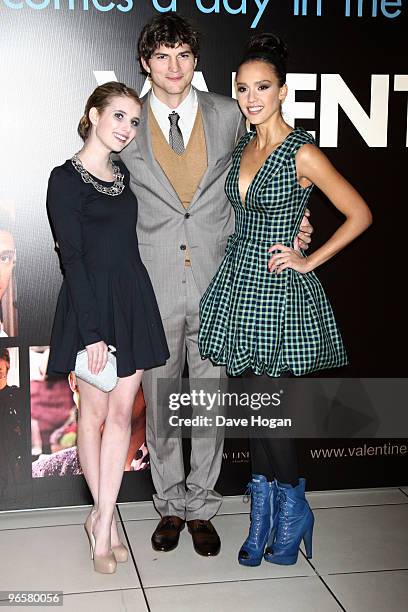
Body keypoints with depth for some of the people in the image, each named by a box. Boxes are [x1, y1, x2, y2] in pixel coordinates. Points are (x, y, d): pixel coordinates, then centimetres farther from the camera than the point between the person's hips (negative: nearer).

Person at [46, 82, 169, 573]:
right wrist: (92, 331, -18)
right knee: (95, 412, 6)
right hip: (91, 305, -6)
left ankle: (101, 519, 12)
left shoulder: (124, 175, 12)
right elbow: (72, 258, -13)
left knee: (121, 412, 4)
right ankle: (105, 518, 20)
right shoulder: (66, 178, -7)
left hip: (133, 302, 6)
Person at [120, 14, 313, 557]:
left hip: (215, 282, 0)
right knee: (159, 403, 11)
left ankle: (201, 507, 26)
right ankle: (171, 506, 29)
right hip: (154, 287, 0)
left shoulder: (228, 115, 3)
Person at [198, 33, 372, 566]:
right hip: (238, 283, 7)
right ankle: (263, 514, 25)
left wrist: (309, 260, -10)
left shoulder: (303, 152, -12)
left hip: (278, 290, -7)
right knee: (252, 402, 11)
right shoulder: (242, 148, 10)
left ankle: (292, 511, 21)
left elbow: (360, 214, -10)